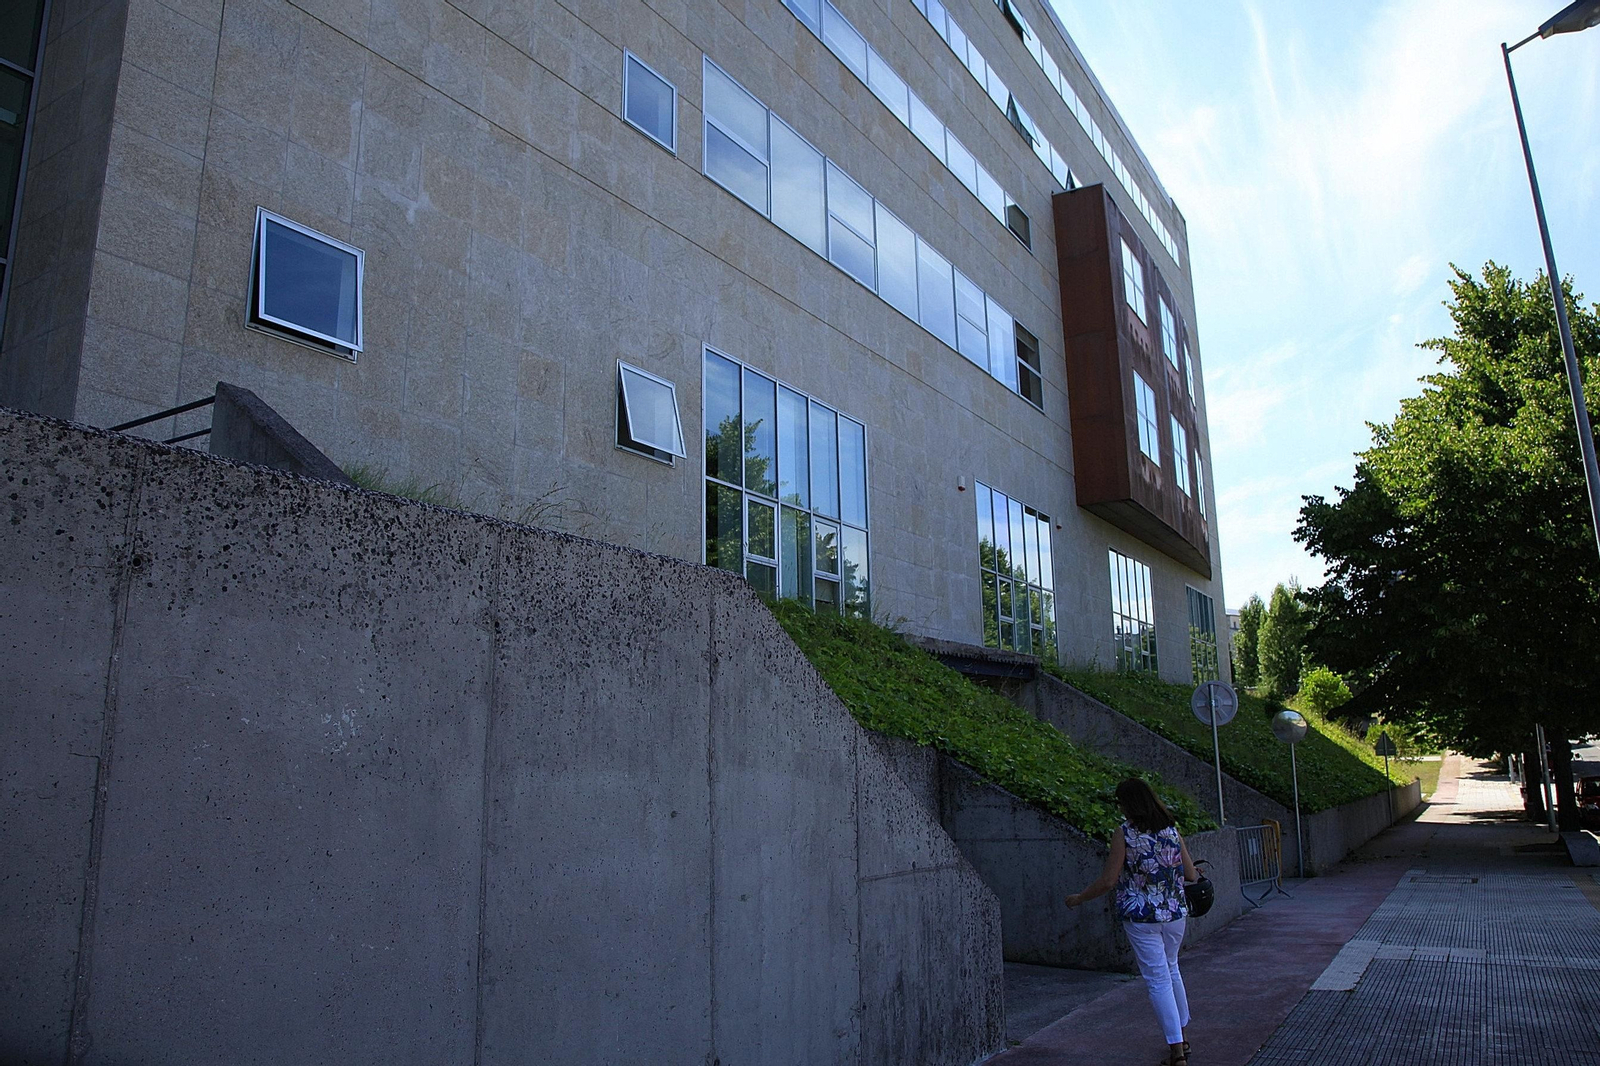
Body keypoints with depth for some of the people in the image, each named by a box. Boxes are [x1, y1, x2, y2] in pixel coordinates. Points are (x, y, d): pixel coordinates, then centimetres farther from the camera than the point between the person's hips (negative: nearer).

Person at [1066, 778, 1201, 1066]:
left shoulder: (1124, 833, -12)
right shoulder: (1172, 829, 1)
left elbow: (1108, 881, -13)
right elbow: (1190, 874, 8)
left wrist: (1079, 898, 2)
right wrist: (1197, 874, 32)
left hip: (1141, 917, -5)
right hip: (1175, 913, 5)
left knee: (1158, 980, 2)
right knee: (1171, 970, 23)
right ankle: (1181, 1038, 35)